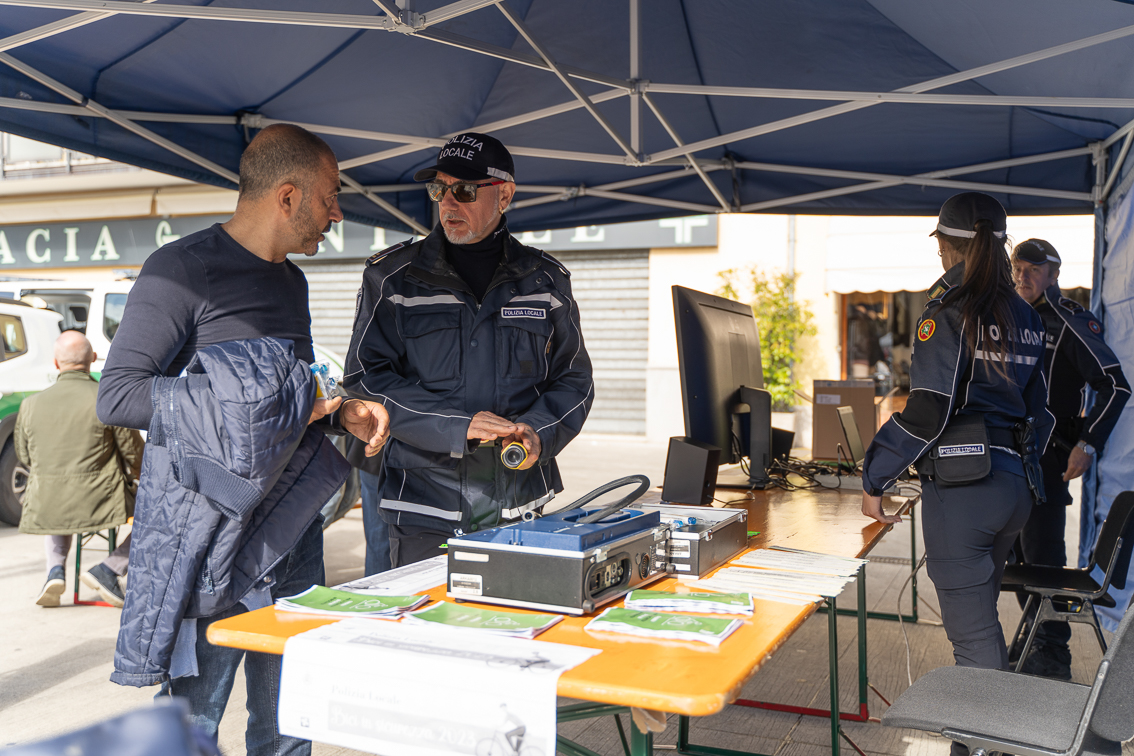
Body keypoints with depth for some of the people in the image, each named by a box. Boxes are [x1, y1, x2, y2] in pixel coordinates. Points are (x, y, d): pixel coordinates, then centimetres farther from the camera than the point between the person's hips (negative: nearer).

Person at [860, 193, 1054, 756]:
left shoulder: (949, 306, -10)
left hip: (960, 484, -8)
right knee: (979, 617, 21)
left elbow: (930, 407, -18)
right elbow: (1037, 408, 17)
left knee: (973, 633, -2)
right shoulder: (1023, 315, 12)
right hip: (1014, 483, 8)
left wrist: (874, 479, -11)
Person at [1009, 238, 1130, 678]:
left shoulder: (1071, 323, -10)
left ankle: (1053, 655, 4)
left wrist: (1088, 444, -21)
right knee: (1021, 552, 14)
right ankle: (1033, 638, 27)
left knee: (1042, 555, -6)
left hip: (1049, 456, -8)